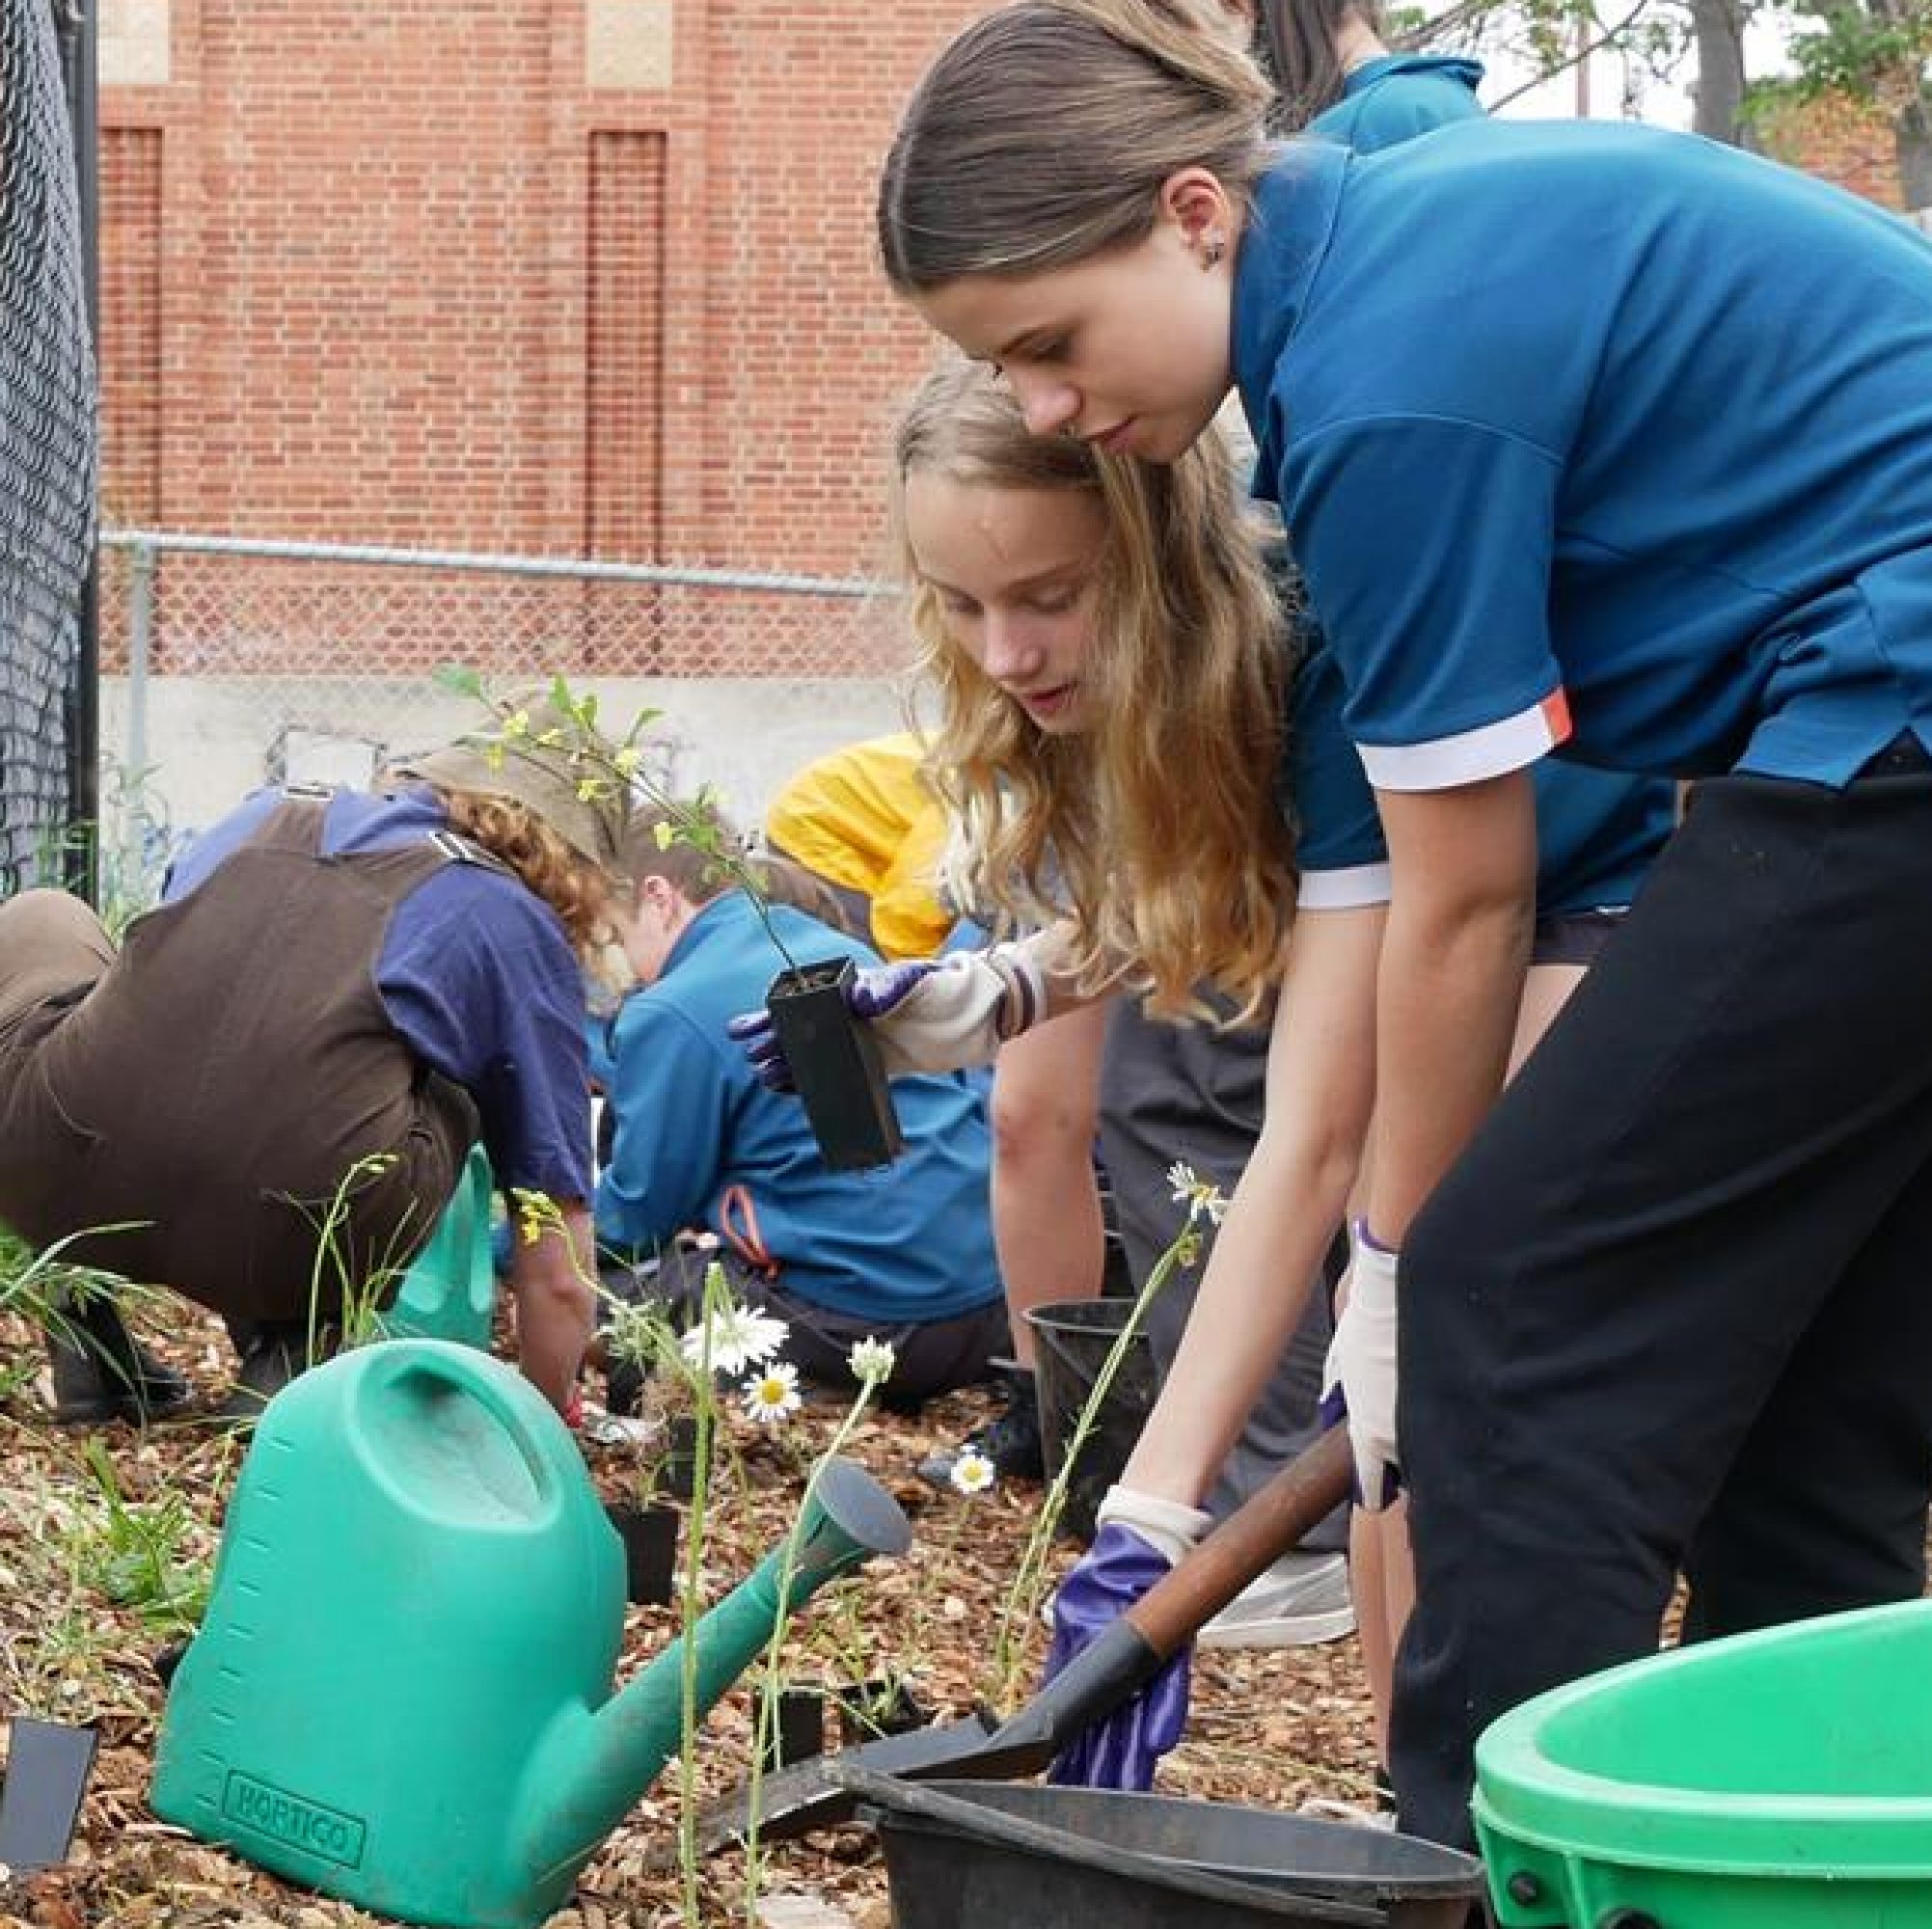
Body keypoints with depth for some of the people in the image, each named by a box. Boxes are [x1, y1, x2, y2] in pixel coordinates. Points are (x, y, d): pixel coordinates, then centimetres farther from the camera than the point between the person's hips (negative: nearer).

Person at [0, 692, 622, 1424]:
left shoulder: (266, 814, 28)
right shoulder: (524, 932, 18)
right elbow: (556, 1277, 17)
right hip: (291, 1246, -2)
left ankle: (87, 1335, 22)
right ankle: (287, 1356, 9)